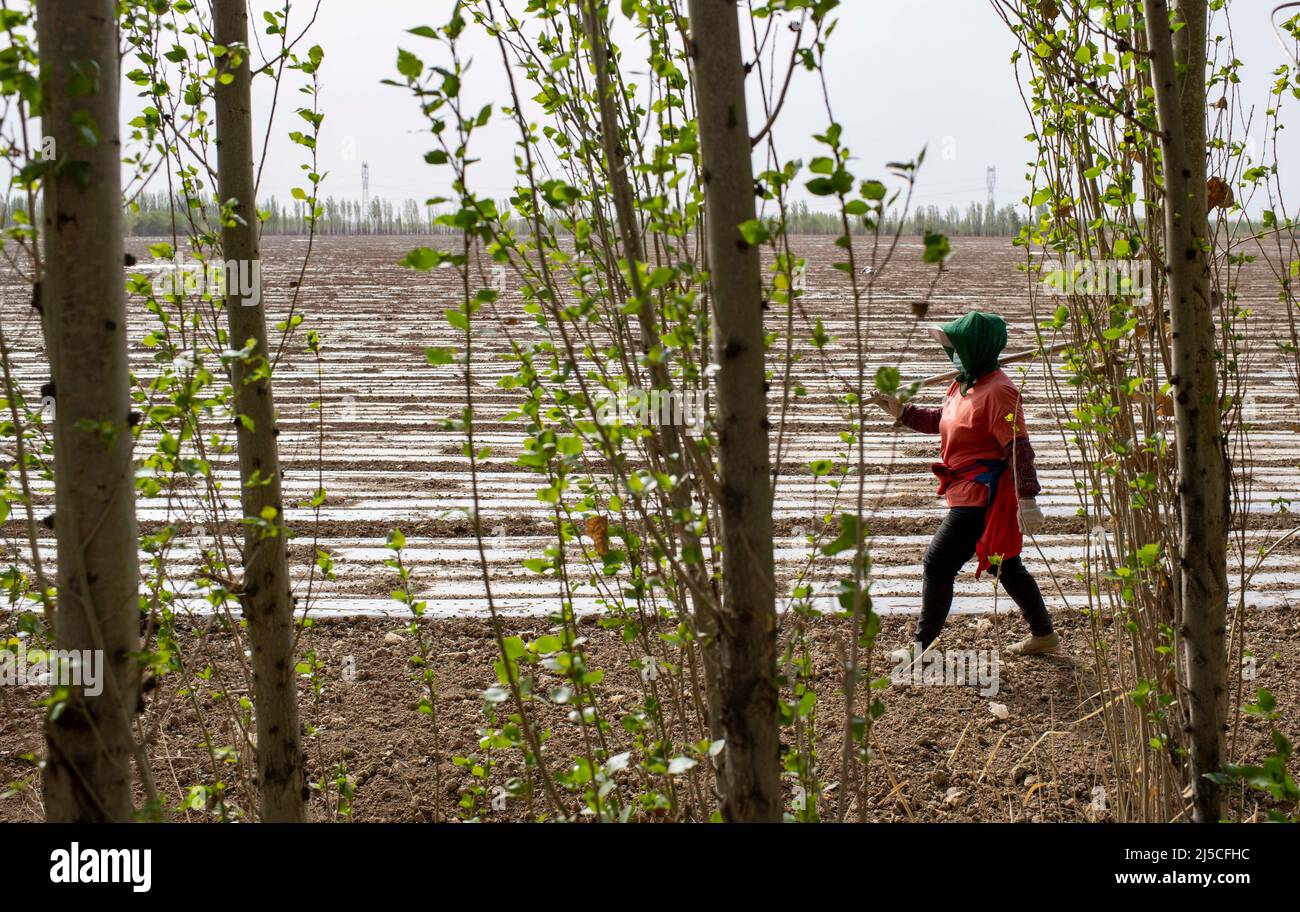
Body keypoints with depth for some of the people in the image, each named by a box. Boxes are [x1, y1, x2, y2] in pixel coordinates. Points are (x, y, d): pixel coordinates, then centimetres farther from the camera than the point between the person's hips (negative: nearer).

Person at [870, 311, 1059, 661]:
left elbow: (1019, 448, -22)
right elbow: (940, 421, 26)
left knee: (938, 562, -6)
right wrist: (901, 412, 16)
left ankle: (922, 646, 4)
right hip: (970, 491, 10)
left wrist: (1027, 499, -25)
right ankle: (1044, 635, 30)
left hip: (983, 495, -10)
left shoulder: (998, 390, -19)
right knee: (1005, 566, 18)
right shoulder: (963, 385, 11)